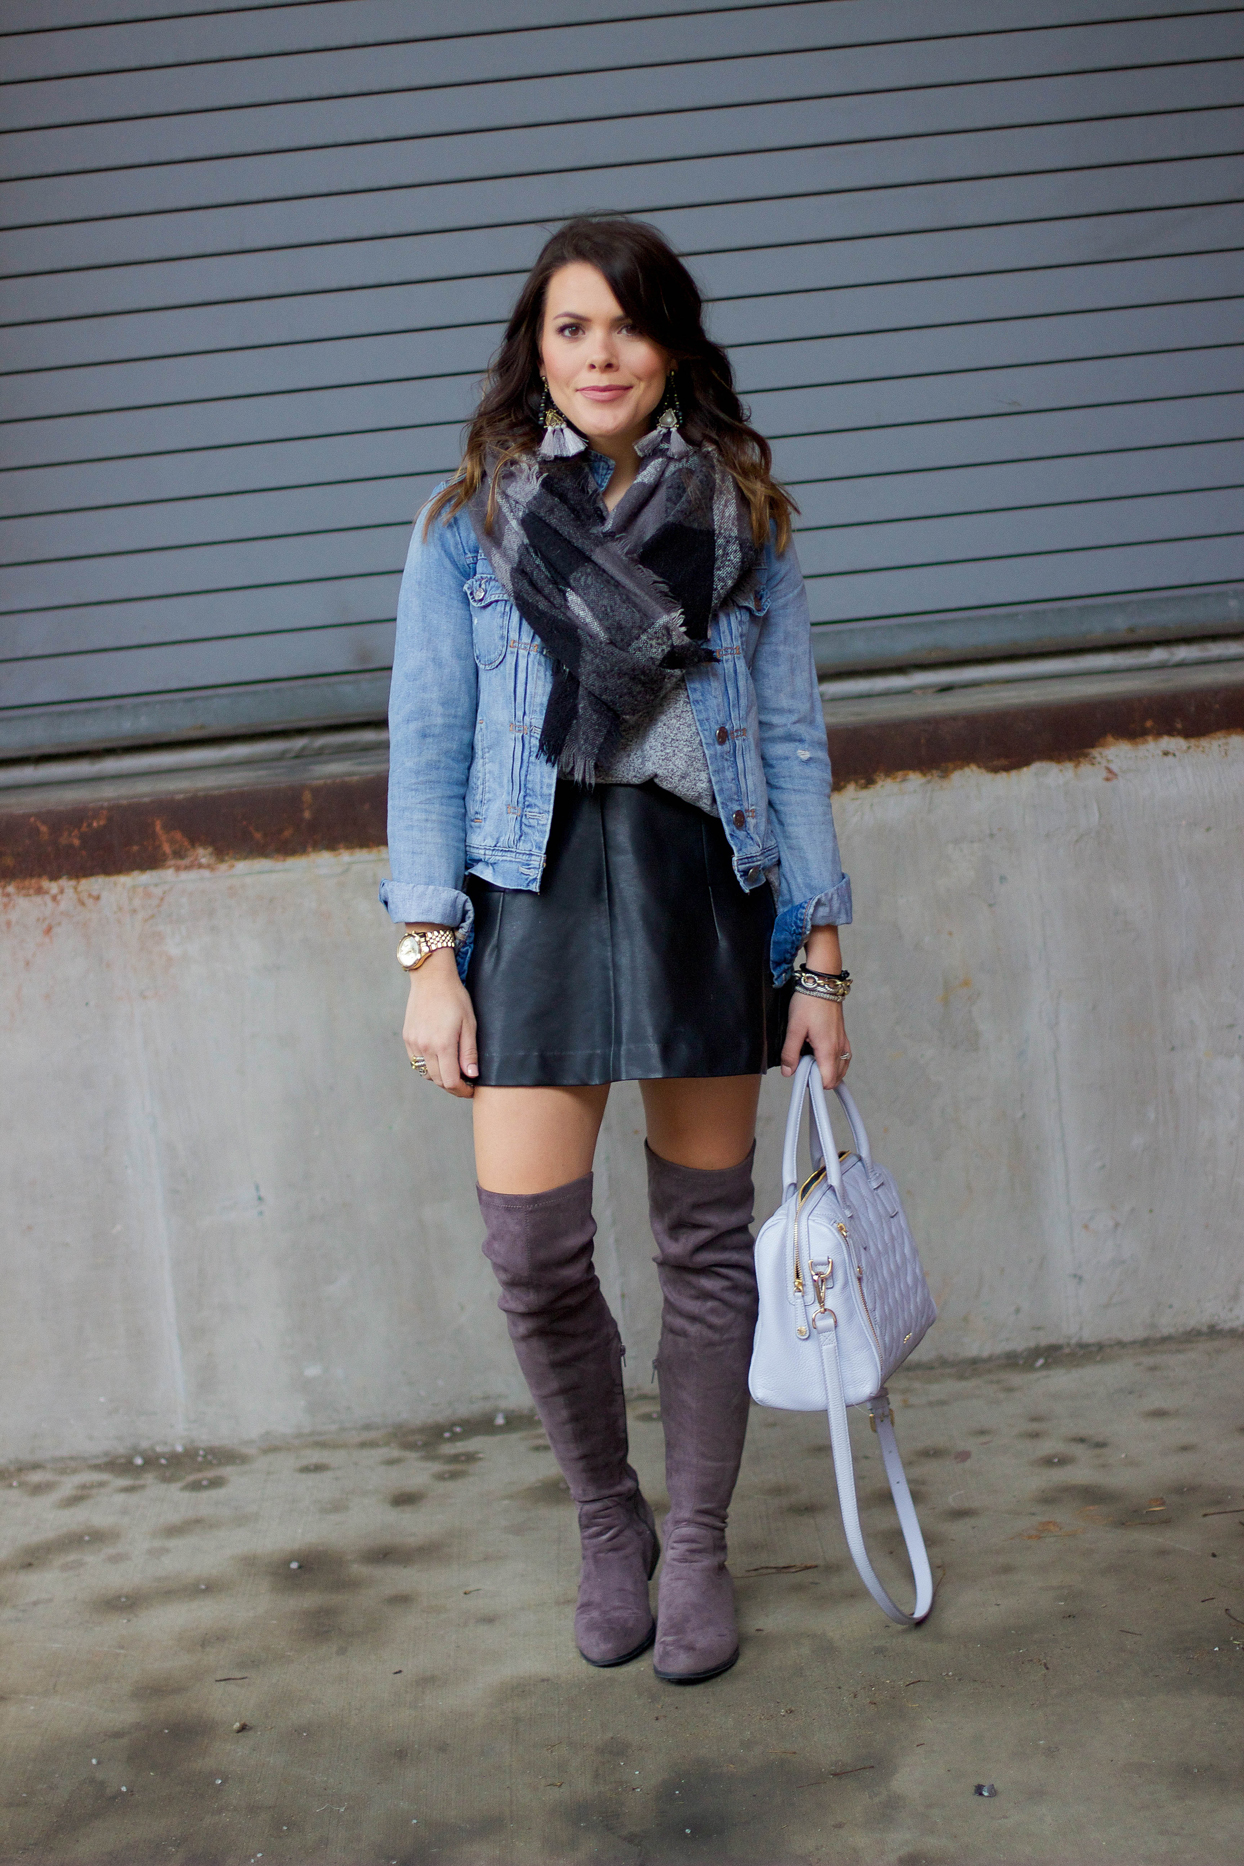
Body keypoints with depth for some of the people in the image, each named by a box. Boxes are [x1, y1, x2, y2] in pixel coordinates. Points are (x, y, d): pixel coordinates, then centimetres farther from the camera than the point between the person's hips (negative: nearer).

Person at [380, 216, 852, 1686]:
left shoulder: (744, 521, 8)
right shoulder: (467, 527, 7)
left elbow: (793, 741, 7)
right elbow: (426, 747, 5)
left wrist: (821, 958, 2)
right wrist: (428, 956, -4)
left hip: (708, 889, 1)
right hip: (537, 892, 0)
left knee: (706, 1237, 6)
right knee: (532, 1247, -6)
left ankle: (695, 1548, 24)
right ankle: (608, 1529, 21)